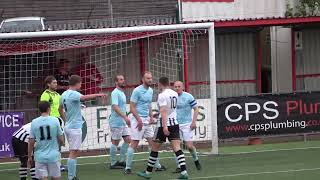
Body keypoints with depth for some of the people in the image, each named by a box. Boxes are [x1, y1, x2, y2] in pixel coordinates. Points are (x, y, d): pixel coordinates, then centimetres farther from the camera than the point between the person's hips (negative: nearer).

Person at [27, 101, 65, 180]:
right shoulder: (55, 120, -6)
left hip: (40, 156, 1)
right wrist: (62, 143, 21)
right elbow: (61, 139, -2)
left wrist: (29, 157, 9)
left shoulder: (34, 122, -3)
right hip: (53, 155, -1)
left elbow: (31, 142, -1)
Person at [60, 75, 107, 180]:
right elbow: (84, 97, -35)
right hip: (75, 127, -10)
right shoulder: (73, 94, -15)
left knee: (73, 152, 15)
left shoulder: (64, 94, 13)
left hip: (68, 126, 10)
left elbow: (60, 108, 26)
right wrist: (98, 95, -41)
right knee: (73, 152, -9)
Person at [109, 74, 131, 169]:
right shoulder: (115, 93, -13)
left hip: (123, 122, 9)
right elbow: (115, 107, -25)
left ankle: (122, 161, 15)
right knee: (115, 142, -2)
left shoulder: (122, 93, 16)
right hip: (116, 122, -9)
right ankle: (113, 163, 5)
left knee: (128, 140, 7)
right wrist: (125, 117, -32)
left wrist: (126, 119, 22)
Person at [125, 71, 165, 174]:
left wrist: (151, 117, 9)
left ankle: (157, 165, 15)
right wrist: (139, 120, -19)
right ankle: (128, 167, -1)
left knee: (152, 142, 8)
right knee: (135, 143, -7)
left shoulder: (151, 91, 11)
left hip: (147, 120, 7)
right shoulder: (137, 91, -12)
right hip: (138, 119, -7)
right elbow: (132, 107, -14)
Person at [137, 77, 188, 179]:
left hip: (164, 124, -6)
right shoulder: (175, 94, 10)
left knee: (155, 148, 8)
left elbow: (163, 111, -23)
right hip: (175, 123, 6)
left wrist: (164, 126, -30)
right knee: (177, 148, -2)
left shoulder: (162, 95, -12)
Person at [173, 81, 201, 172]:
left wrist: (194, 122, -9)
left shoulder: (188, 96, -5)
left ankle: (196, 160, 24)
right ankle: (179, 166, 2)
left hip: (186, 124, -2)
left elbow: (196, 109, -1)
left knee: (189, 146, -4)